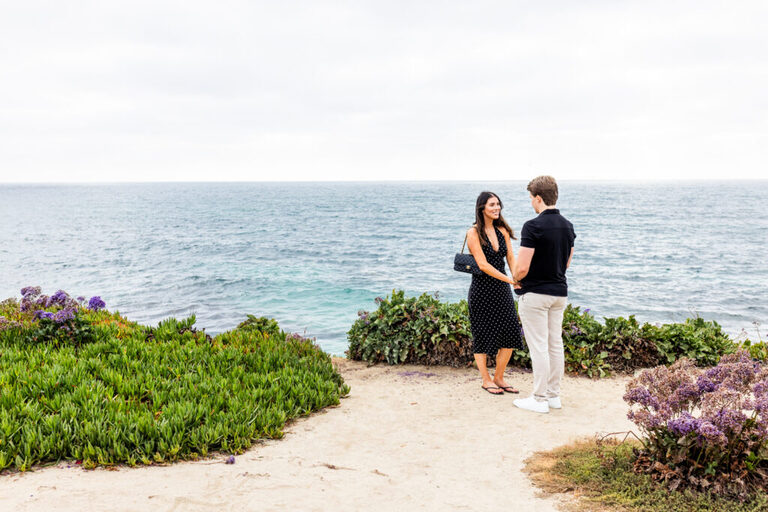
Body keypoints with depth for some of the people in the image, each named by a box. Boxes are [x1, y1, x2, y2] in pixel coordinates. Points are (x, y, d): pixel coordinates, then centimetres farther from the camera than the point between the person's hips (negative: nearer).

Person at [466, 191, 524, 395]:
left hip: (502, 289, 6)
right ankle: (486, 380, 18)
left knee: (510, 336, 3)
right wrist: (510, 280, -23)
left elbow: (511, 259, 5)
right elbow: (483, 264, -17)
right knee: (483, 336, 3)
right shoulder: (474, 233, -9)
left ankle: (499, 378, 19)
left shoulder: (502, 231, 9)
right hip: (482, 289, -6)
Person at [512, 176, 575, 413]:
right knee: (555, 344, 13)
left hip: (535, 294, -8)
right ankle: (554, 394, 20)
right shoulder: (567, 225, 7)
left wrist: (515, 279, 1)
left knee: (539, 346, -2)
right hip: (559, 292, 8)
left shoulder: (533, 226, -18)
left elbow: (522, 268, -20)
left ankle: (540, 399, 4)